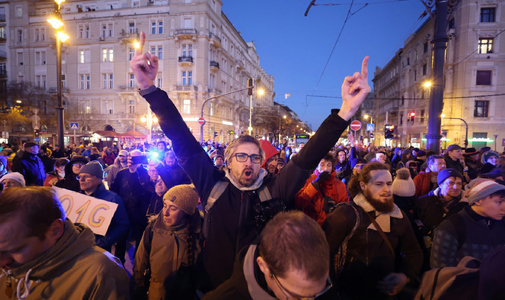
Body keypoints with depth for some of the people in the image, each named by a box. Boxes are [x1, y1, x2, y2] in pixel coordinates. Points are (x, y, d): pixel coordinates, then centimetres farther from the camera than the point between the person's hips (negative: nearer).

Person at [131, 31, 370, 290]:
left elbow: (309, 157, -21)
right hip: (215, 288, 1)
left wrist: (346, 111, -33)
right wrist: (150, 89, -22)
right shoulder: (213, 185, -11)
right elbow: (184, 143, -16)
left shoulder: (275, 190, -12)